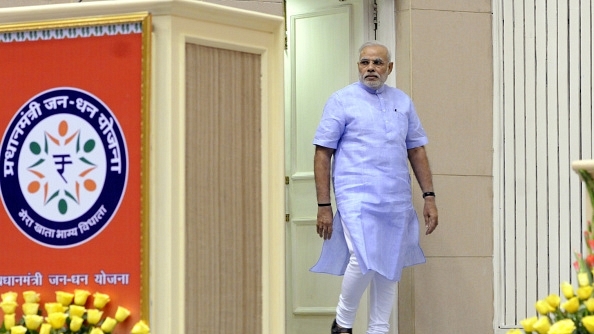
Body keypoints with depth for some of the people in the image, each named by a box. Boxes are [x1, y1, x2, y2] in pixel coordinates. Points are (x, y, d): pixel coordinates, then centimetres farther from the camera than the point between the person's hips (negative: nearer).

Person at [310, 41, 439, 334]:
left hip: (396, 200, 5)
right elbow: (323, 154, -1)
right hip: (357, 197, -5)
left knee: (390, 268, 5)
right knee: (364, 261, -16)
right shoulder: (342, 100, 1)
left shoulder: (402, 102, 14)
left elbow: (417, 150, 17)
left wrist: (429, 196, 9)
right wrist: (323, 206, -7)